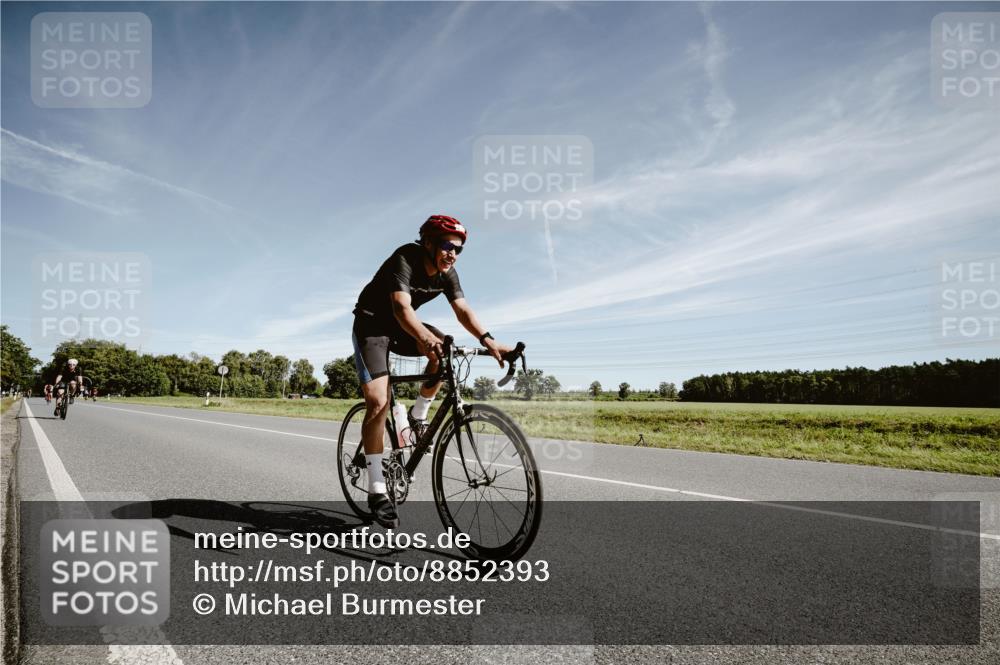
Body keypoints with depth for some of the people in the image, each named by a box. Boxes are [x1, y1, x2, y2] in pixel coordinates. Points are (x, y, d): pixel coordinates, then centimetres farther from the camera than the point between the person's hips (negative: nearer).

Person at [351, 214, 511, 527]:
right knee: (378, 402, -18)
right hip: (371, 325, -6)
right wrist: (426, 339, -59)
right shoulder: (405, 259, -27)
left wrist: (487, 340, -36)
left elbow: (462, 309, -18)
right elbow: (402, 307, -40)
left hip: (400, 327, 6)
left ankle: (418, 415, -1)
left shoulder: (447, 273, -7)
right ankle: (377, 491, -13)